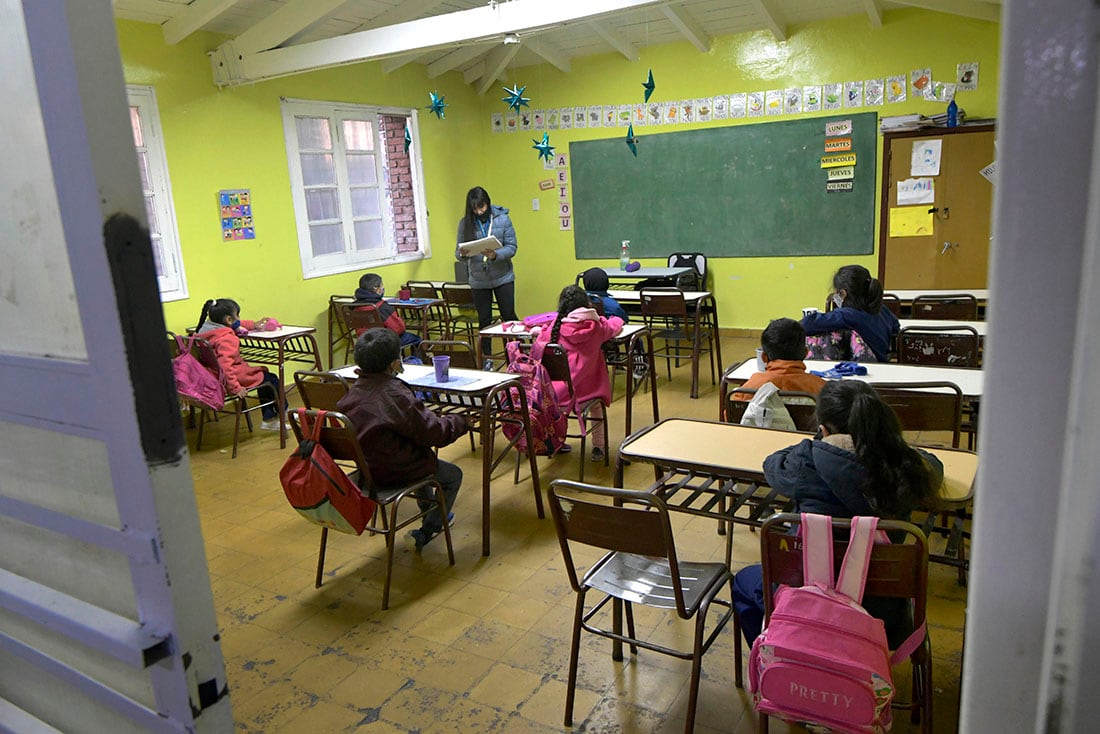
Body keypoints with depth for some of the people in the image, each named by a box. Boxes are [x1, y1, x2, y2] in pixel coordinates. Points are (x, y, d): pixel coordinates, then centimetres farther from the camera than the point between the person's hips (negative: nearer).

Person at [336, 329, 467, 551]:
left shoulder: (354, 391, -3)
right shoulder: (395, 394, -26)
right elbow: (435, 433, -22)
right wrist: (461, 421, -6)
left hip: (367, 466, 8)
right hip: (395, 471, -8)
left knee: (424, 458, 34)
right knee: (453, 475, 13)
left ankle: (431, 513, 48)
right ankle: (424, 534, 13)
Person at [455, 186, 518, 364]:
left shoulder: (502, 219, -5)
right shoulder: (465, 223, -2)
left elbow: (512, 248, -8)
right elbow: (458, 251, -1)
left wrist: (495, 254, -26)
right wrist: (462, 254, -25)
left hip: (502, 277, -1)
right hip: (478, 280, 1)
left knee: (509, 316, 3)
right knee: (484, 320, 9)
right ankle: (487, 358, 21)